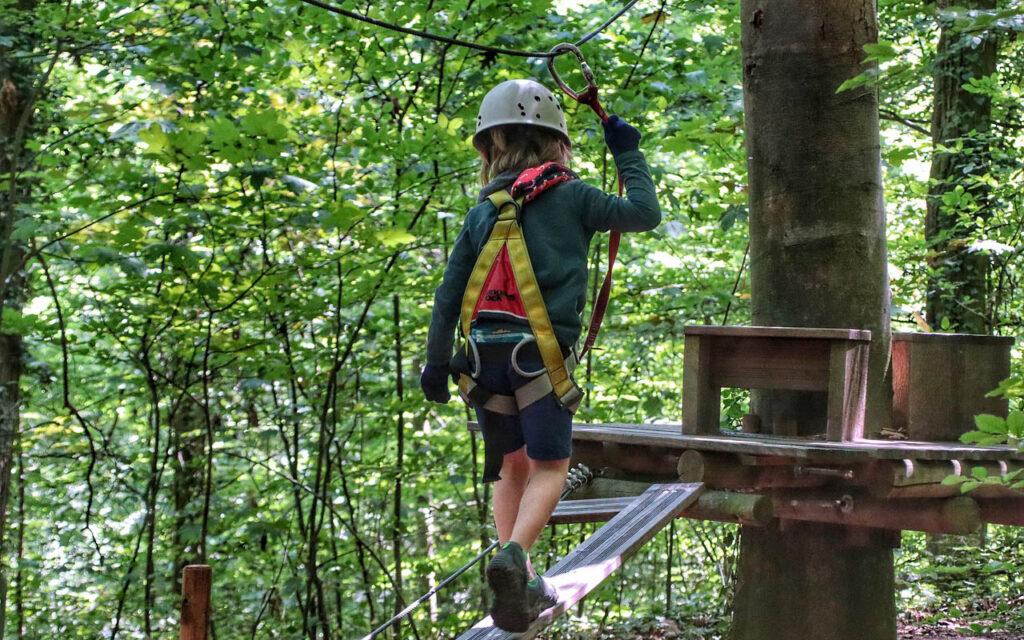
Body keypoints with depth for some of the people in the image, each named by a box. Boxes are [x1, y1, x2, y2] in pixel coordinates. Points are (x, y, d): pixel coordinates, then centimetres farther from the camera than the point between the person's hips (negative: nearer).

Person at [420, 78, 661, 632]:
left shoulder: (484, 211, 11)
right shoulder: (571, 197, 1)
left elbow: (450, 291, 10)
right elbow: (645, 214, 11)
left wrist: (437, 359, 16)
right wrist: (628, 154, 22)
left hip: (485, 353, 4)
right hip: (540, 354, -4)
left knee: (513, 466, 17)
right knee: (548, 468, 0)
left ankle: (521, 584, 11)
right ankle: (513, 555, -25)